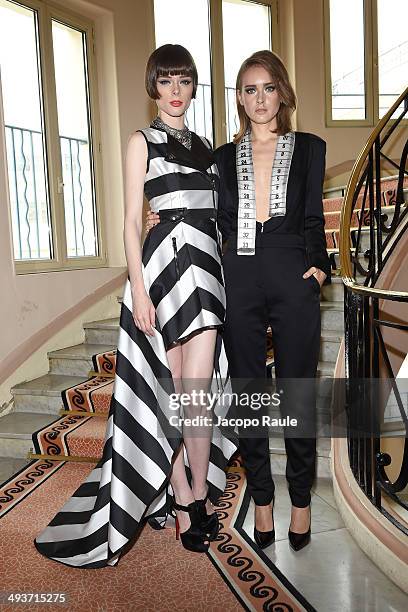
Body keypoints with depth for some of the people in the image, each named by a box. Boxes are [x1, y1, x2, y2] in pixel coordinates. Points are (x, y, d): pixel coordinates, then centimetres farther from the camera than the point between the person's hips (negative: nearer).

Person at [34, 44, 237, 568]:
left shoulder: (204, 145, 20)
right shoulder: (142, 142, 5)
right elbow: (131, 220, -2)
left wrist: (226, 272, 14)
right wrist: (138, 289, -12)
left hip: (207, 266, 4)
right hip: (166, 260, -4)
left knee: (198, 388, -3)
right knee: (177, 389, -1)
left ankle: (197, 495, 13)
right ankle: (187, 501, 13)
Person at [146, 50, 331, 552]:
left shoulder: (308, 148, 10)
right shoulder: (225, 157, 14)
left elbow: (312, 218, 7)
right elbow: (218, 221, 14)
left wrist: (318, 264, -7)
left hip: (293, 280, -1)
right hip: (239, 280, 2)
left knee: (297, 393, 4)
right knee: (248, 393, 7)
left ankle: (300, 499, 22)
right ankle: (262, 498, 23)